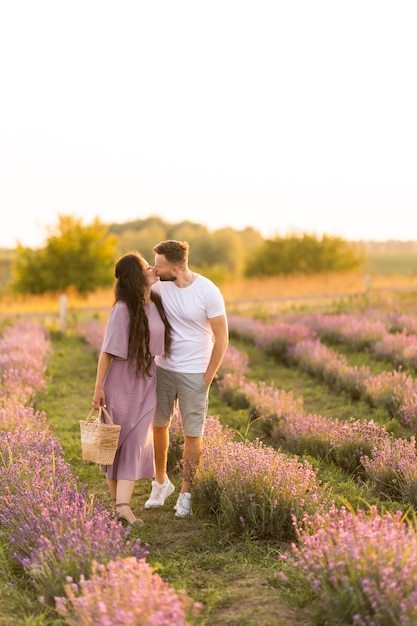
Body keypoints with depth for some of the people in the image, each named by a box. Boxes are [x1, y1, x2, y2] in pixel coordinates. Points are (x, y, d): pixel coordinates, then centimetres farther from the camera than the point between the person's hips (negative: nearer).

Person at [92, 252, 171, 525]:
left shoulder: (156, 302, 1)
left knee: (136, 441, -3)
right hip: (121, 383, -5)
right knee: (117, 441, 8)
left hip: (146, 383, 5)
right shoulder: (123, 309, -19)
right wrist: (98, 388, -15)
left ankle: (123, 504, -5)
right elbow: (107, 351, -16)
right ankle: (116, 499, 20)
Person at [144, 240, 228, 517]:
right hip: (163, 368, 4)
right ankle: (161, 483, 33)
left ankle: (186, 493, 18)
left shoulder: (208, 292, -16)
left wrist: (207, 378, -9)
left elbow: (221, 338, -11)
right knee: (158, 425, 13)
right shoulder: (159, 286, -4)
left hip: (194, 373, -4)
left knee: (193, 434, 4)